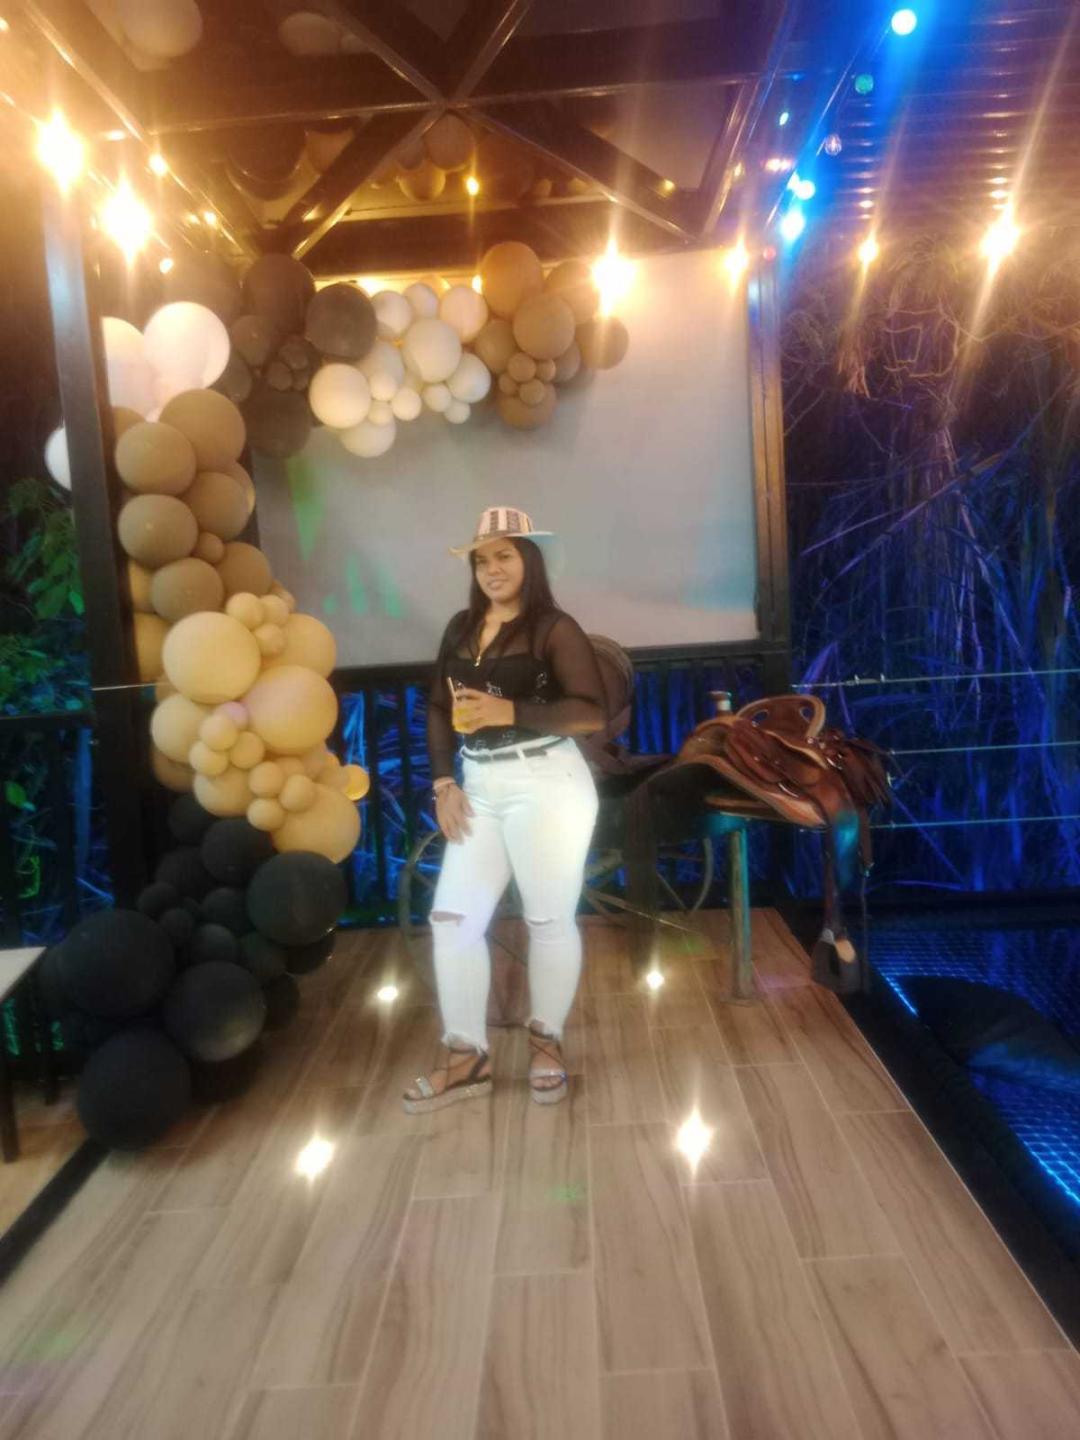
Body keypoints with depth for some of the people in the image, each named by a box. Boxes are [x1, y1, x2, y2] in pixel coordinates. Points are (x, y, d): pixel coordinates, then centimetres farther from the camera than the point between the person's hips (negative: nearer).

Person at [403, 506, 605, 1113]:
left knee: (549, 919, 5)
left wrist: (509, 711, -20)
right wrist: (445, 783, 5)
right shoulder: (462, 627, 12)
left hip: (546, 785, -6)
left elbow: (593, 713, -14)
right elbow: (438, 708, 14)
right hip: (480, 789, 6)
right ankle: (467, 1059, 15)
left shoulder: (554, 628, -6)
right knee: (453, 918, 3)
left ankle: (548, 1042, 26)